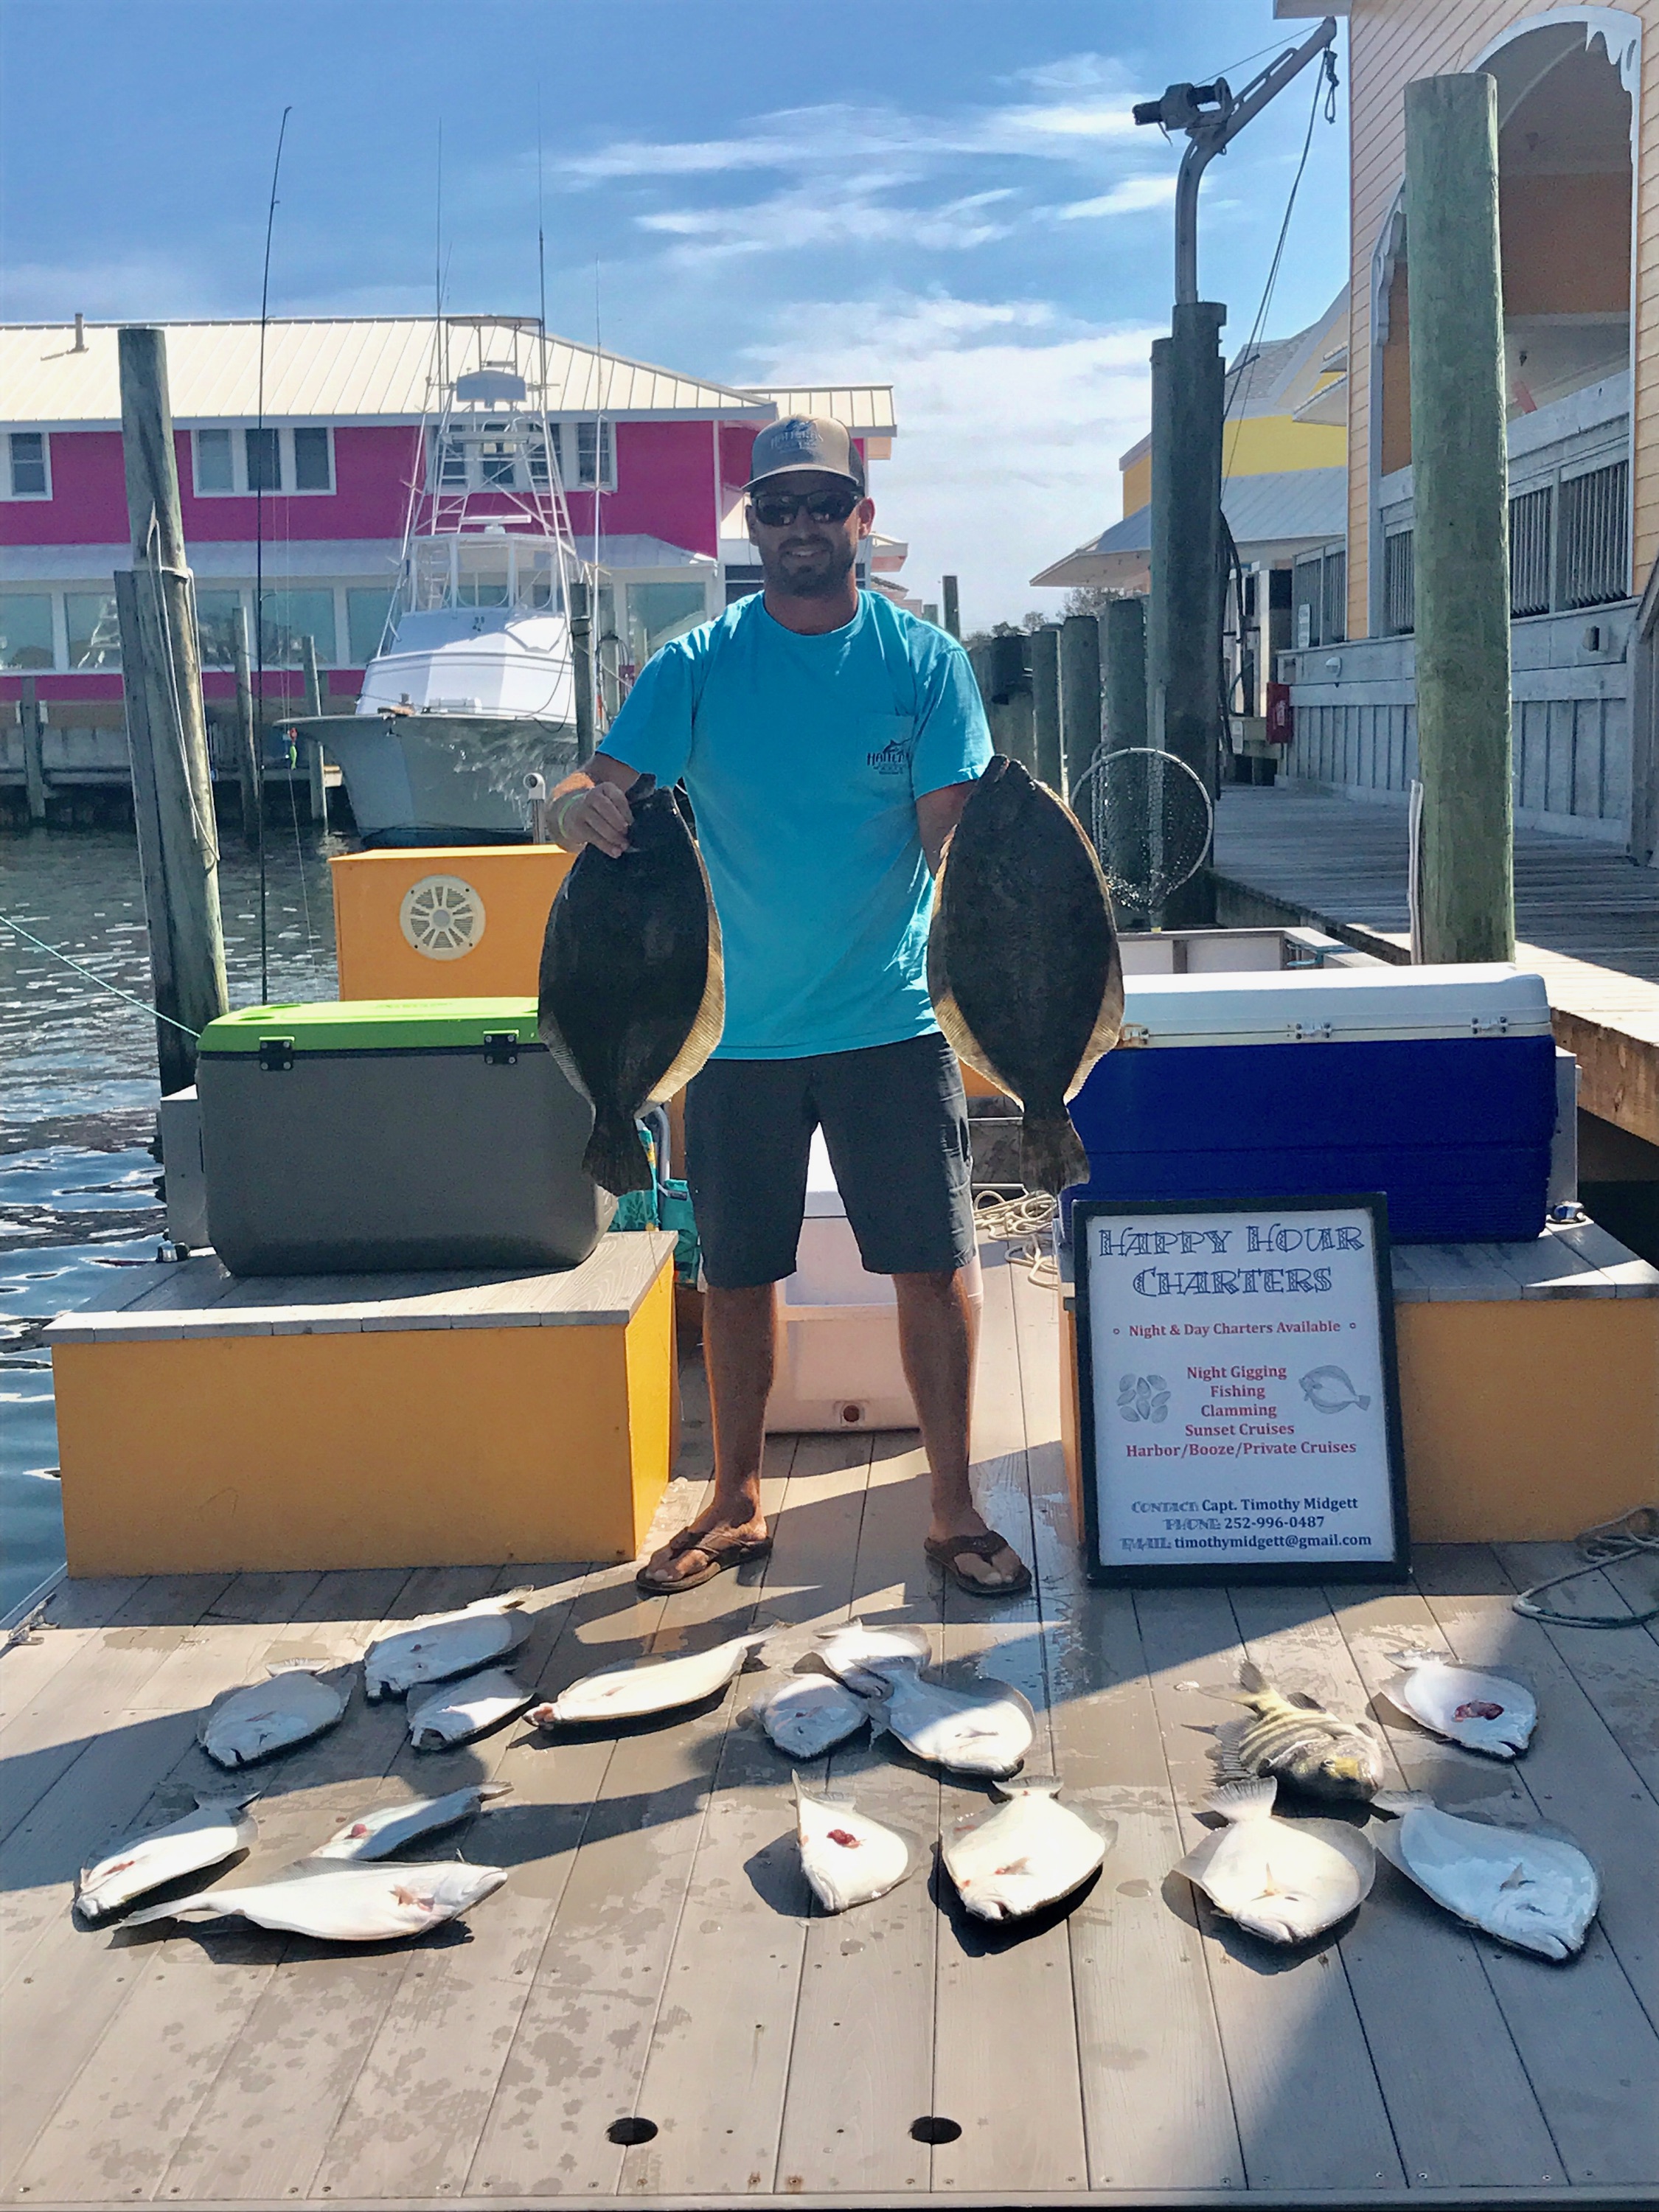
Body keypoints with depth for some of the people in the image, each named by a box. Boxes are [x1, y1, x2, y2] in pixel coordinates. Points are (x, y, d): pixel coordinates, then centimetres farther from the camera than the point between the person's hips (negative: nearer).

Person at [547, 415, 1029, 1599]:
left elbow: (955, 837, -6)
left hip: (891, 1023, -1)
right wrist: (581, 807, -30)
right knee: (736, 1276, 10)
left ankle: (956, 1508, 16)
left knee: (933, 1268, 1)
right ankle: (737, 1504, 26)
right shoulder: (697, 665, 0)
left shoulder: (925, 661, 0)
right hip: (741, 1030, 1)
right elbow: (599, 788, -6)